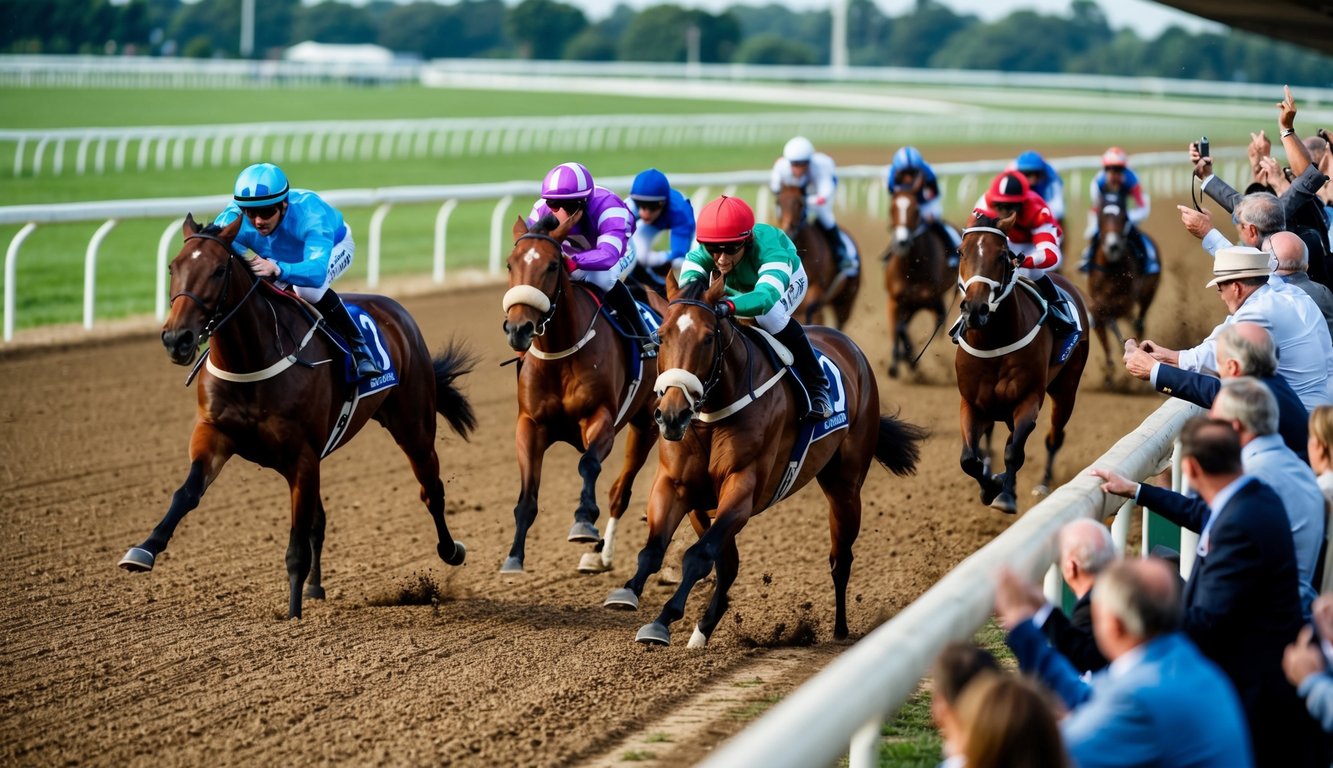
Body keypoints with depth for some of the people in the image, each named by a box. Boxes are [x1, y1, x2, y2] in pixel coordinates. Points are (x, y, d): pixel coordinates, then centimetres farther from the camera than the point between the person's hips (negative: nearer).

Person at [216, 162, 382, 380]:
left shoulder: (310, 214, -47)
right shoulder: (233, 219, -35)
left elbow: (317, 271, -60)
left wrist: (277, 270, -80)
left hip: (333, 247, -5)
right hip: (282, 256, 5)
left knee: (308, 288, -37)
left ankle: (358, 345, -20)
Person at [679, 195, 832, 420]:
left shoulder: (767, 250, -49)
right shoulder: (703, 254, -37)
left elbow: (766, 296, -66)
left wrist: (729, 306, -85)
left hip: (786, 280, -5)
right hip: (735, 288, 5)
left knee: (770, 316, -35)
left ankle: (817, 386, -19)